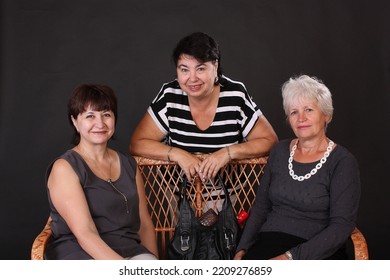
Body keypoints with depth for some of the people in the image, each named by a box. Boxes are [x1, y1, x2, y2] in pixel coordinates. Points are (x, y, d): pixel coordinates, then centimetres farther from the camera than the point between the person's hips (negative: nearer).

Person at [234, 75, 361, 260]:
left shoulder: (342, 162, -4)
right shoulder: (280, 151, 13)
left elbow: (342, 225, -11)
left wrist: (292, 256, -20)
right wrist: (242, 249, 1)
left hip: (318, 252, -4)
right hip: (269, 243, 5)